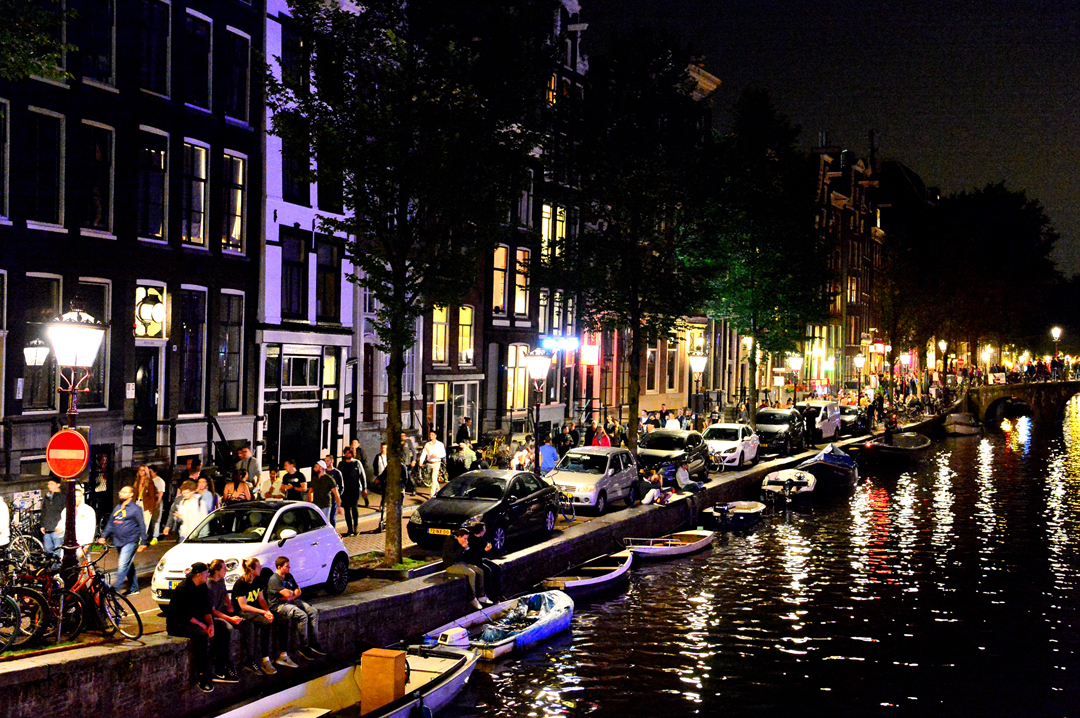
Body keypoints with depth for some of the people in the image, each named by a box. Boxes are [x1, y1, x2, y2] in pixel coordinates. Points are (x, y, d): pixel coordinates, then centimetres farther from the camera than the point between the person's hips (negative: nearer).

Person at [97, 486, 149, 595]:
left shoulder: (135, 509, -4)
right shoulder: (117, 508, 14)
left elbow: (142, 526, -4)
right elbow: (110, 524, 19)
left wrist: (143, 543, -6)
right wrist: (104, 537, 9)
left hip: (130, 542, -7)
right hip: (118, 542, 7)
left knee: (123, 566, -14)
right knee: (129, 565, 15)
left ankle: (114, 589, -16)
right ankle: (134, 588, 24)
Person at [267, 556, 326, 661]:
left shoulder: (289, 576, 13)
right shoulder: (274, 580, -16)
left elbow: (298, 591, 14)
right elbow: (287, 594, -25)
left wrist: (291, 596, -7)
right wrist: (293, 592, -2)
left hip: (292, 601, 9)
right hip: (279, 605, -9)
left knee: (313, 612, -8)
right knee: (302, 616, -30)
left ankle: (314, 643, -5)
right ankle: (304, 648, -20)